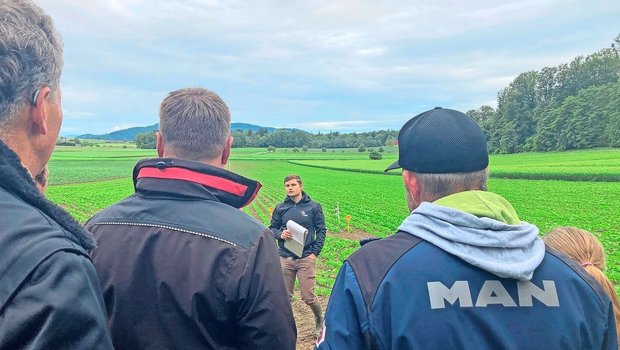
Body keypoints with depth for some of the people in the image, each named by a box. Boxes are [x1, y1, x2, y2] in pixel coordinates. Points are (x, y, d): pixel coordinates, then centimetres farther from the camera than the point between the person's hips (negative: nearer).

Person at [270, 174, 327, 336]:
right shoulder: (280, 208, 5)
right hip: (285, 258, 2)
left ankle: (320, 319, 30)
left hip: (306, 258, -2)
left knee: (308, 296, 1)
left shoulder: (313, 206, 0)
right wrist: (280, 234, -10)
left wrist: (315, 252, -7)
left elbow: (321, 230, 2)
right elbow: (272, 228, 13)